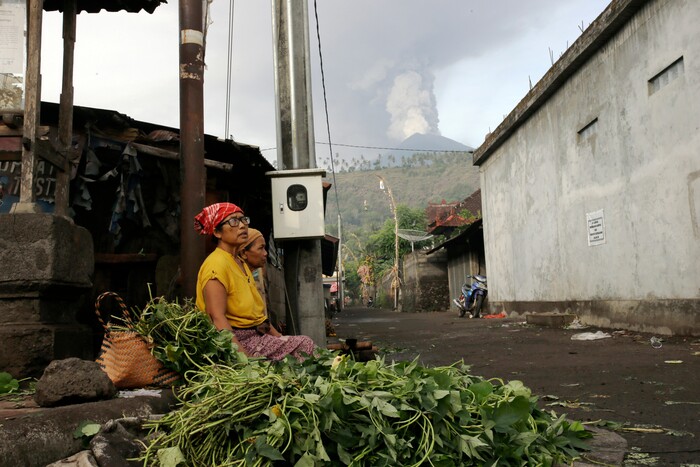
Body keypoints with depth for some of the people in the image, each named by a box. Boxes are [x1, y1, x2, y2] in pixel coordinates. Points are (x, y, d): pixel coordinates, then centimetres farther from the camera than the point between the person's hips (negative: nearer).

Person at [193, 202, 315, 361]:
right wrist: (243, 356, -31)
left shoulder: (241, 263, 20)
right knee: (306, 345, -17)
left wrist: (279, 336, 10)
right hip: (238, 340, -10)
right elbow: (217, 317, -23)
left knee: (306, 343, -5)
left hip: (257, 335, 10)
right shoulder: (217, 264, -12)